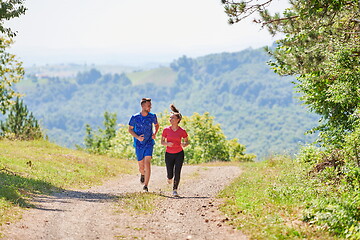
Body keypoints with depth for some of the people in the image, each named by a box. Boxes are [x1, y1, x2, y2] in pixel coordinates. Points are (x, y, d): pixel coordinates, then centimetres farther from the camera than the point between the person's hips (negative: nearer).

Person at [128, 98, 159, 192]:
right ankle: (142, 174, 47)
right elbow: (130, 129, 3)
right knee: (141, 167, 9)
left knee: (147, 163, -18)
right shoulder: (135, 117, -8)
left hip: (149, 143, 0)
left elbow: (157, 125, 18)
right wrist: (137, 137, -14)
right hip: (139, 144, 0)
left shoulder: (152, 116, -2)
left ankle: (146, 186, -18)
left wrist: (155, 133, -2)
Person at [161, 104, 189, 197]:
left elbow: (187, 141, 6)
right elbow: (162, 142, 2)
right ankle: (169, 177, 42)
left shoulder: (182, 131, -8)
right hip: (169, 154, 1)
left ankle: (175, 190, 4)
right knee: (170, 175, 4)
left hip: (179, 154, -1)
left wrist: (184, 144, -17)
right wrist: (167, 143, -19)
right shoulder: (166, 130, -6)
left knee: (177, 173, -12)